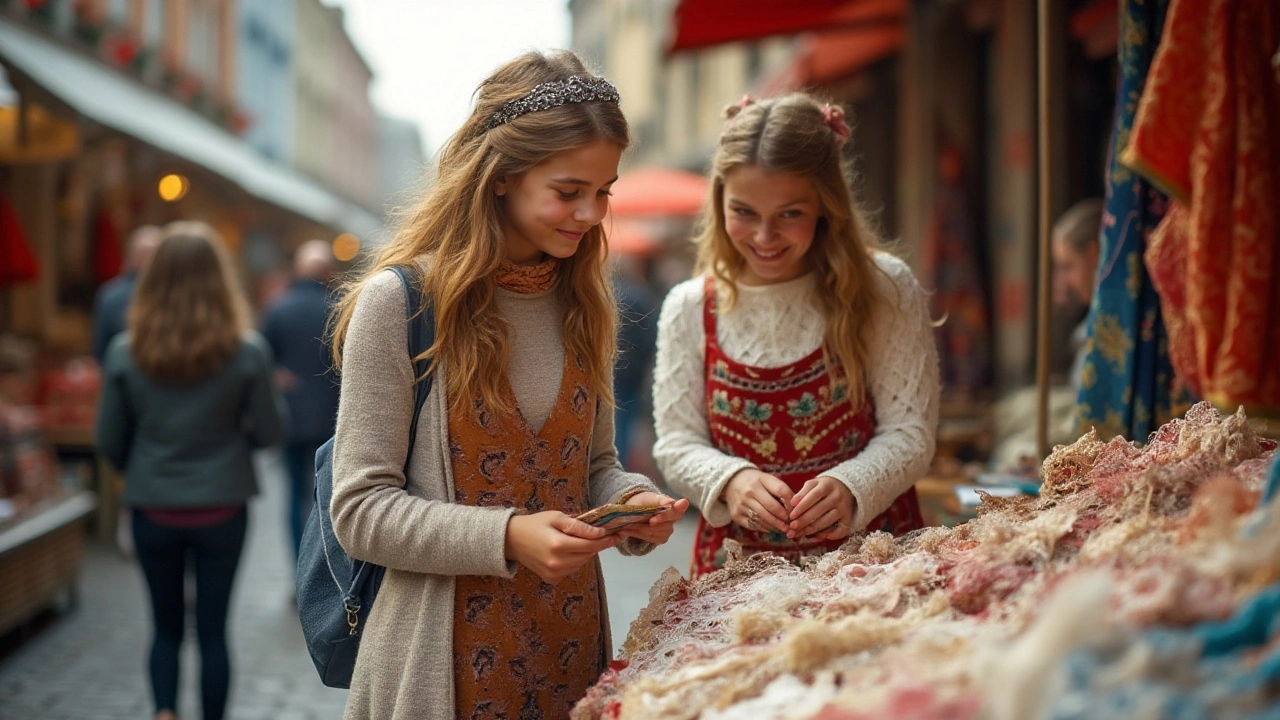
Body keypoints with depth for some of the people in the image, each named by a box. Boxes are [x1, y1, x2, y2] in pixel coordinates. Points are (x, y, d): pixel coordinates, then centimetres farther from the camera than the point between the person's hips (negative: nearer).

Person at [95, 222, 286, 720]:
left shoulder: (125, 353, -8)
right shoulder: (247, 352, -12)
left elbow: (109, 441, -2)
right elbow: (271, 432, -6)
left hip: (153, 511, 1)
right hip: (222, 510, -1)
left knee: (166, 627, 17)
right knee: (212, 631, 10)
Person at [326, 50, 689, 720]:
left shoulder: (585, 302, 5)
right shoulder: (399, 301, -13)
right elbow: (360, 508, -13)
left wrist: (633, 501, -8)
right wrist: (507, 537, -25)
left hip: (571, 647, 6)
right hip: (450, 660, -5)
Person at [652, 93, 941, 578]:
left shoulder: (884, 292, 0)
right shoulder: (689, 309, 5)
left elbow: (909, 433, -1)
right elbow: (676, 443, 6)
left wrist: (850, 487, -20)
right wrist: (731, 481, -15)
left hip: (869, 552, -1)